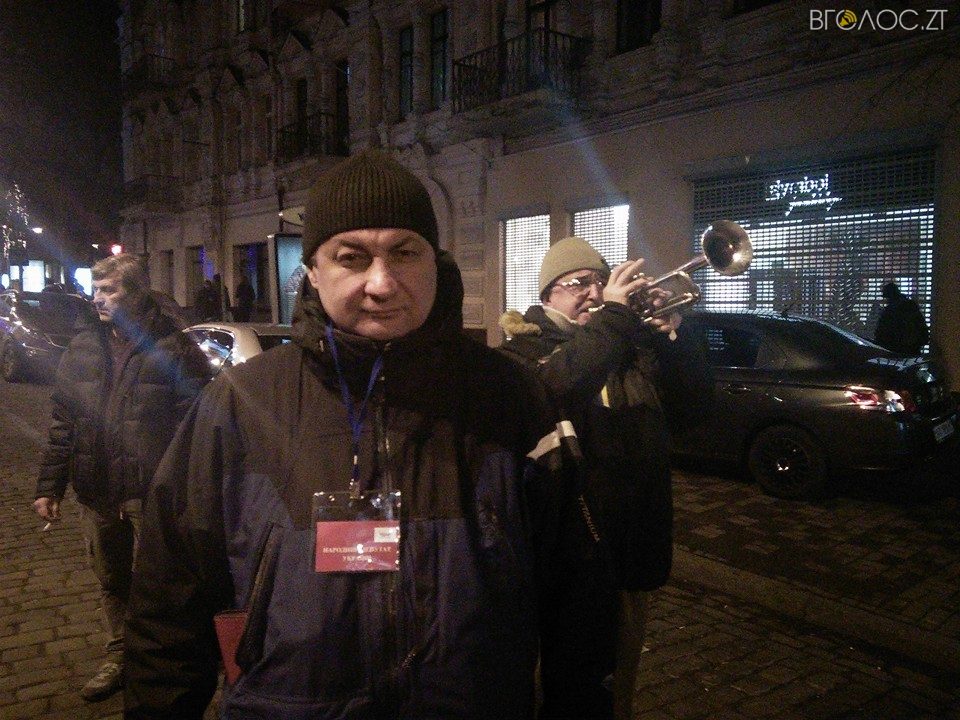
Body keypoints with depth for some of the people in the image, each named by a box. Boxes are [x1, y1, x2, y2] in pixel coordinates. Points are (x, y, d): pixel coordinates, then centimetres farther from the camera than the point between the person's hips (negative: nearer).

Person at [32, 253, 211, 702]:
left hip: (153, 494, -5)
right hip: (97, 495, 6)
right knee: (111, 582, 19)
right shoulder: (82, 350, 9)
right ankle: (119, 655, 39)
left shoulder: (172, 349, -10)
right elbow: (63, 425, 12)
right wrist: (50, 485, 9)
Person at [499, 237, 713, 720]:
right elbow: (551, 389, -30)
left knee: (620, 672, 23)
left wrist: (673, 332, -9)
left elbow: (695, 401, 5)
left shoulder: (634, 347, 13)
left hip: (635, 544, 6)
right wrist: (611, 316, -26)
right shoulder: (525, 350, -6)